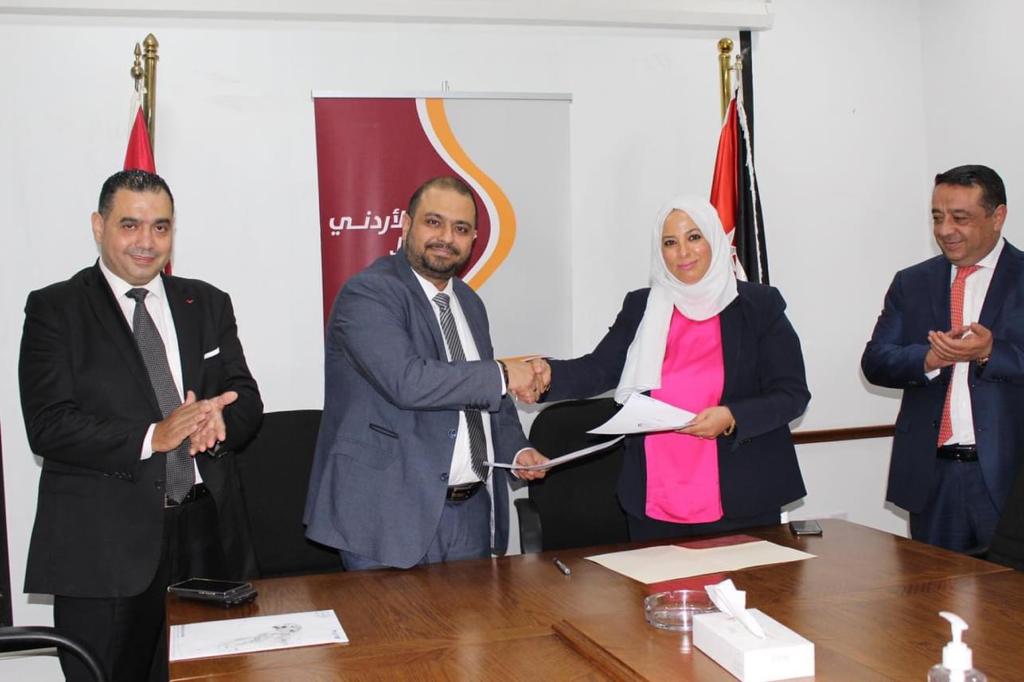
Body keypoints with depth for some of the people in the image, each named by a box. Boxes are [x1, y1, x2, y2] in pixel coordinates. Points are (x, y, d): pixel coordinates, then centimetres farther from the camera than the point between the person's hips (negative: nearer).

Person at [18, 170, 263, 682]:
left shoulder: (208, 304, 13)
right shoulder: (54, 309, 0)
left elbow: (246, 400, 9)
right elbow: (48, 425, -10)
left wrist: (217, 420, -15)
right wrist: (152, 437, -22)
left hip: (205, 538, 4)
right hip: (104, 548, -3)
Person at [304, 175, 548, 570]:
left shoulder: (470, 304, 14)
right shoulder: (366, 294, -12)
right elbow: (408, 382, -26)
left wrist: (516, 449, 5)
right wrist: (503, 376, -16)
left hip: (472, 511, 7)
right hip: (392, 515, -7)